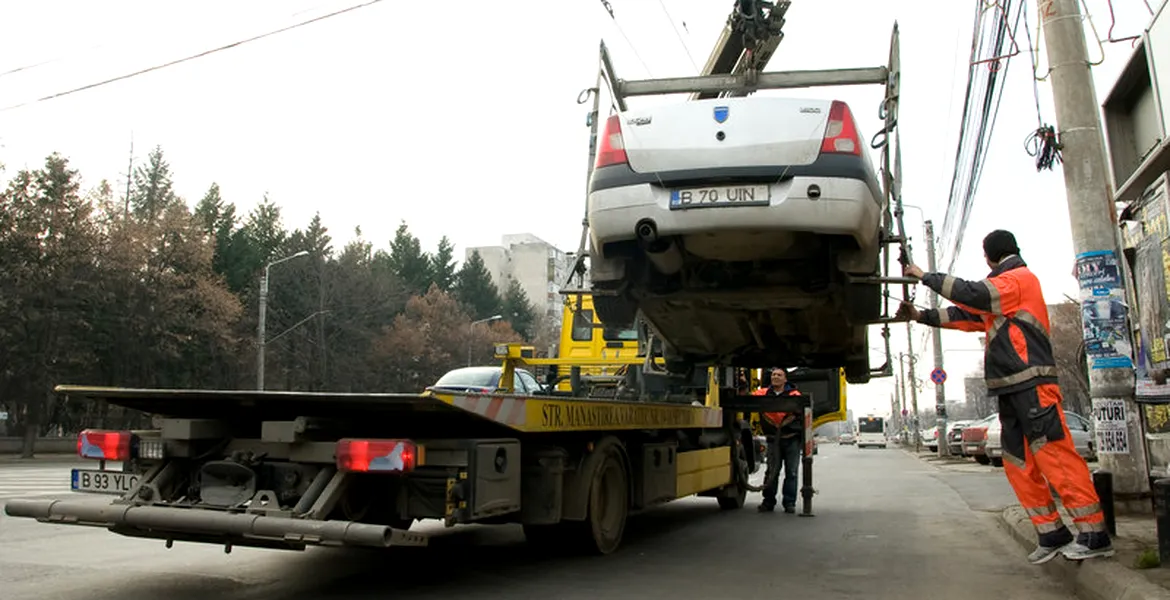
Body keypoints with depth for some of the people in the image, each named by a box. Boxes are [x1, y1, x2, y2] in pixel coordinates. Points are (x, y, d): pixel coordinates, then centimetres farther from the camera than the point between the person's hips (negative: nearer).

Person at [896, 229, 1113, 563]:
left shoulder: (1019, 279, -2)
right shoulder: (1001, 291, 28)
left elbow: (973, 294, -15)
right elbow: (965, 315, 27)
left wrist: (925, 277, -10)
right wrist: (921, 316, 21)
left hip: (1031, 384, -10)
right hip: (1011, 388, 10)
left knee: (1055, 456, -13)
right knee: (1019, 463, 5)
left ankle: (1094, 534, -11)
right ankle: (1052, 534, 7)